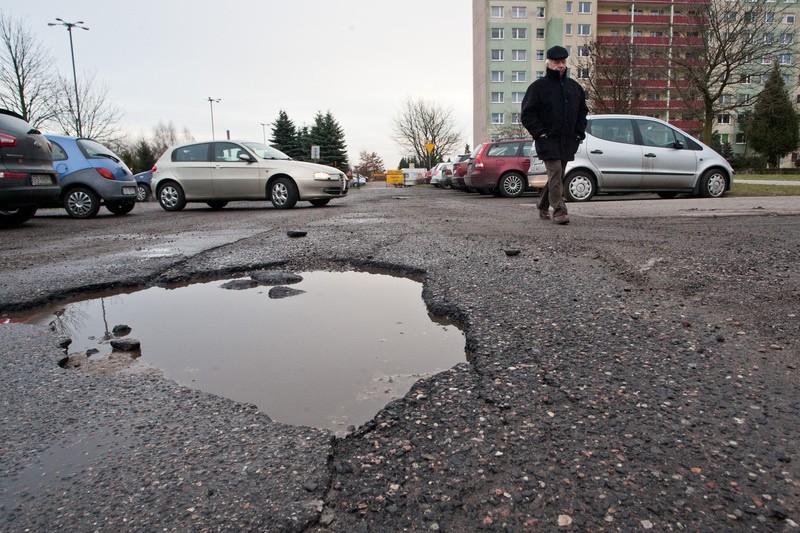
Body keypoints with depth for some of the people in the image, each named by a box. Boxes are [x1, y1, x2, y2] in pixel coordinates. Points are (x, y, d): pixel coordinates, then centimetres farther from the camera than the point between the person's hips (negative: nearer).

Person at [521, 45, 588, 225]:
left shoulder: (574, 87, 16)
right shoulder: (538, 86, 0)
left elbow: (582, 111, 23)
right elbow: (527, 114, -3)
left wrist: (579, 133, 11)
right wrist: (539, 132, -12)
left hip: (568, 141, 6)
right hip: (548, 140, -5)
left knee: (557, 176, 10)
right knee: (555, 174, -15)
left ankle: (543, 206, 26)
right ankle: (559, 211, -14)